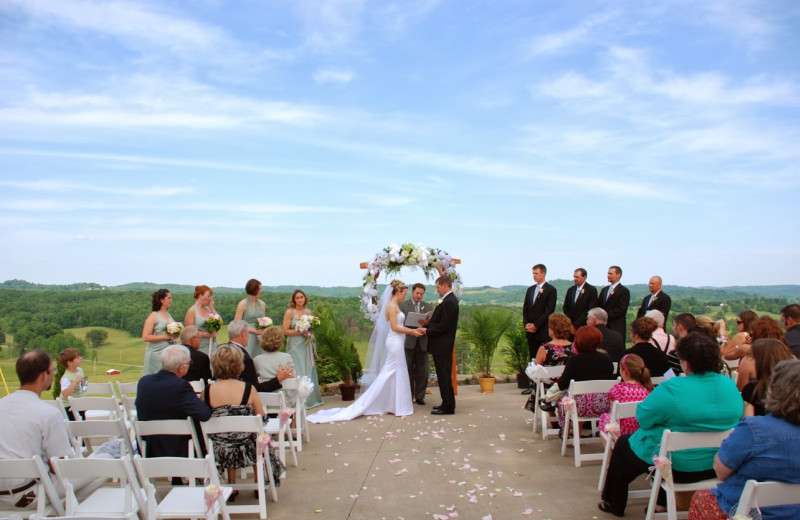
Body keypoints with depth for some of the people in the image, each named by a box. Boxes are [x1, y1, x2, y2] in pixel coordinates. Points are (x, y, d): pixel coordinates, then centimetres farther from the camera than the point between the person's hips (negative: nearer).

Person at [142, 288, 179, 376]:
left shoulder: (169, 315, 14)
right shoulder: (153, 316, -5)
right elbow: (145, 337, -13)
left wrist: (175, 336, 8)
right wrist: (166, 336, -15)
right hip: (157, 353, -6)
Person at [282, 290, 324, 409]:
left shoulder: (308, 312, 9)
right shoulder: (290, 312, -6)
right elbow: (285, 331, -11)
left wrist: (309, 332, 0)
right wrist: (300, 332, -16)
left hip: (307, 345, 5)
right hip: (295, 345, -5)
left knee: (309, 371, 8)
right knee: (298, 372, -6)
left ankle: (311, 399, 18)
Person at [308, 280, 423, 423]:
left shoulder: (394, 305, 15)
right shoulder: (392, 306, -14)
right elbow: (395, 327, -18)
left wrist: (413, 330, 10)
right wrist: (412, 331, -10)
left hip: (396, 343, 9)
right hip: (395, 343, -9)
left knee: (389, 374, 11)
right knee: (398, 374, -2)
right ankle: (399, 406, 5)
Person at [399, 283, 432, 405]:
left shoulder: (428, 307, 12)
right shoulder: (403, 305, 3)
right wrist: (414, 329, -19)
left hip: (423, 342, 2)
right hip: (408, 342, -2)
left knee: (422, 372, 6)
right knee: (408, 371, 4)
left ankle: (420, 397, 15)